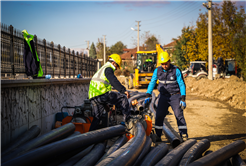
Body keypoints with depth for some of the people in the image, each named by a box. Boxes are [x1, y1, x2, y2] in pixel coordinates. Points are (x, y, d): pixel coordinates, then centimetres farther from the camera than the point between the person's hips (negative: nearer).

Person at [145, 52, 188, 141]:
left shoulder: (176, 70, -11)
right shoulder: (157, 70, -1)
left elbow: (182, 84, -8)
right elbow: (152, 82, 5)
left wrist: (183, 99, -14)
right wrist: (148, 95, -5)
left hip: (175, 96, -3)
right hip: (163, 96, 3)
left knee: (179, 115, -10)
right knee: (159, 116, -2)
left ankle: (184, 135, -5)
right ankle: (157, 136, 8)